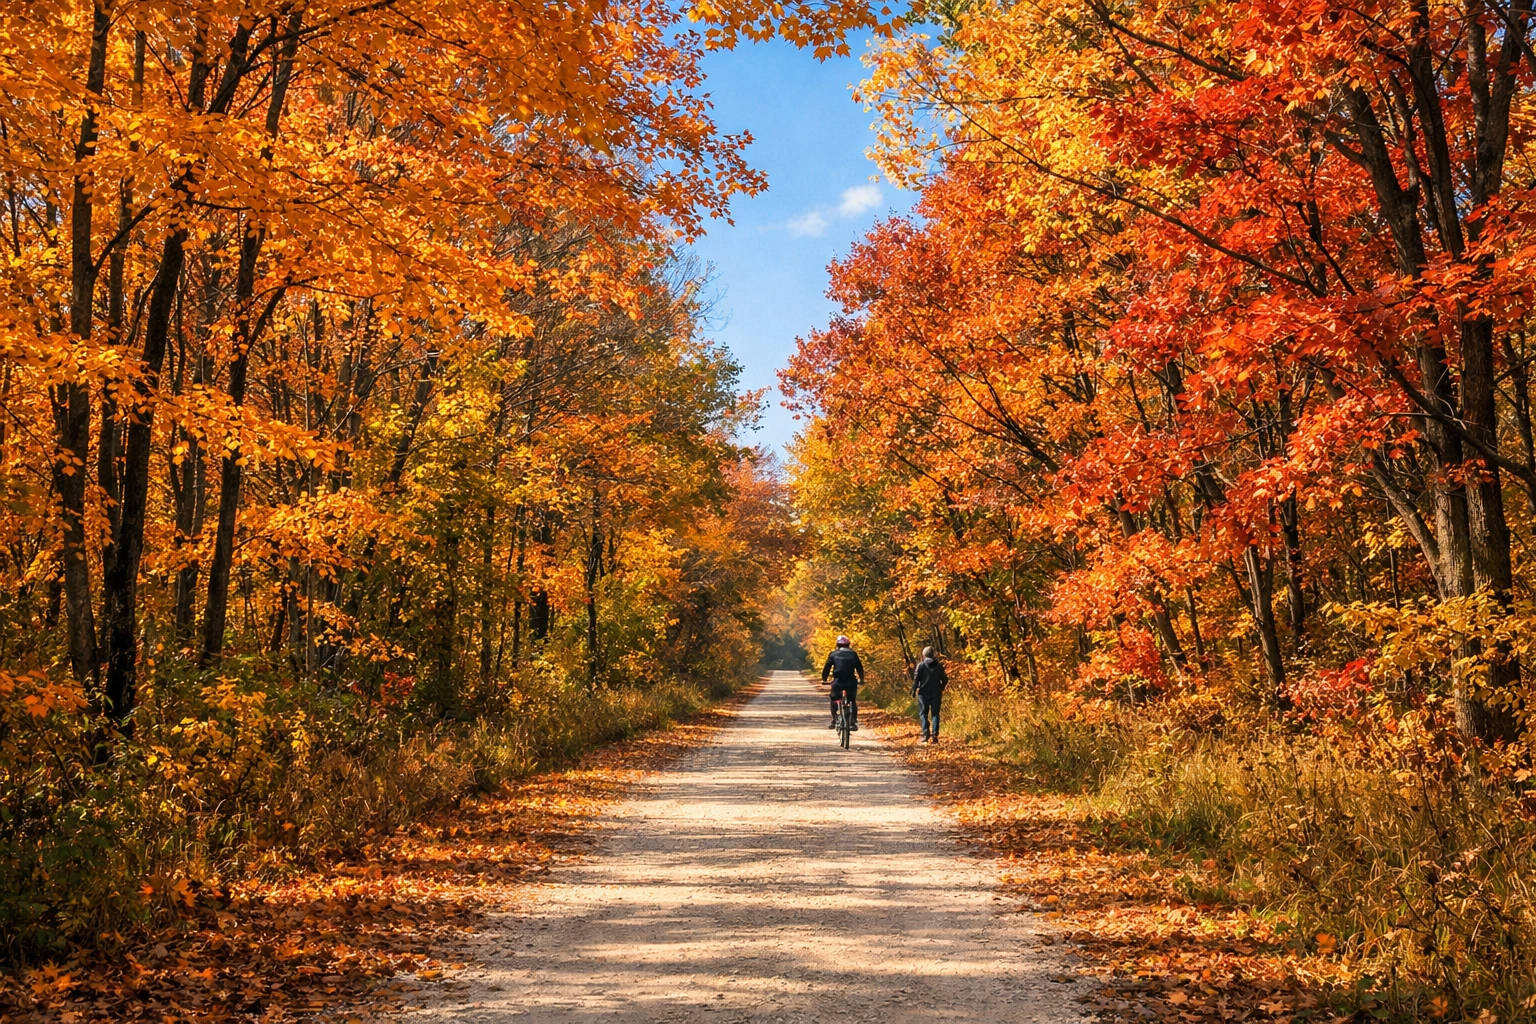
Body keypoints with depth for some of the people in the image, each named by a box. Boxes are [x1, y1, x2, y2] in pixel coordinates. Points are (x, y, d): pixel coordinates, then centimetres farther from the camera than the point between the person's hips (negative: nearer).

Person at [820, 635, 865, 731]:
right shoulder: (853, 654, 14)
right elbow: (860, 667, 17)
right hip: (851, 682, 1)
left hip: (838, 681, -1)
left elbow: (827, 667, 10)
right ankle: (854, 722, 6)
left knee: (834, 700, 17)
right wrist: (861, 679, 29)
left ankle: (834, 720, 5)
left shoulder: (833, 654, 11)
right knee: (853, 701, 15)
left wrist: (824, 679, 21)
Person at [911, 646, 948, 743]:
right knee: (935, 714, 6)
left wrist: (914, 690, -3)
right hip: (936, 693, 2)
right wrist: (940, 688, 22)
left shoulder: (921, 665, -5)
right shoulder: (938, 666, 5)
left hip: (923, 692, -2)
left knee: (923, 714, 5)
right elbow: (945, 679, 6)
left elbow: (916, 678, -11)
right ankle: (934, 734, -5)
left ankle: (925, 735, -4)